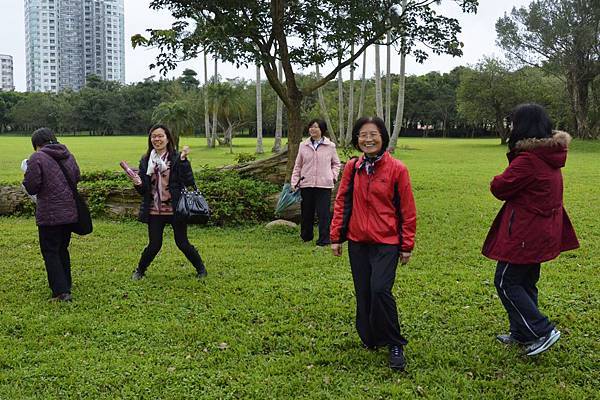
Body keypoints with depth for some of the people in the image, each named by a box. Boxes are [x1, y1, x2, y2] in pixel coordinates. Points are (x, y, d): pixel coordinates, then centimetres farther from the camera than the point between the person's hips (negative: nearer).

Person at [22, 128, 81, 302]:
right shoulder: (68, 156, 9)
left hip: (49, 214, -7)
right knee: (62, 249, 20)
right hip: (70, 212, 7)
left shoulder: (37, 158, -12)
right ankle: (66, 286, 29)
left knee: (50, 252, 1)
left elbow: (31, 187, -12)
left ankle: (61, 292, -5)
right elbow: (76, 178, 17)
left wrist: (27, 172, 7)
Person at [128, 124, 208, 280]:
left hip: (175, 209, -2)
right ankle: (139, 271, 29)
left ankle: (201, 269, 27)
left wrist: (183, 161, -23)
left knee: (182, 243, 5)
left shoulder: (177, 158, -6)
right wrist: (138, 184, -13)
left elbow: (189, 183, -15)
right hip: (154, 211, 3)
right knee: (154, 245, 4)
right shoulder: (145, 160, 5)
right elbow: (143, 190, 9)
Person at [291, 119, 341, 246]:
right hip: (306, 184, 2)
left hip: (324, 184, -2)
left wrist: (333, 176, 1)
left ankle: (324, 239, 4)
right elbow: (298, 166, 11)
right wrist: (294, 182, 4)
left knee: (323, 213, -4)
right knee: (306, 212, 11)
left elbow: (336, 163, 16)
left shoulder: (330, 146, 3)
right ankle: (306, 236, 27)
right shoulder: (303, 145, 6)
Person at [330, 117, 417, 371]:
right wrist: (336, 237, 6)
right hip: (357, 242, 4)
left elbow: (407, 210, -3)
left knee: (380, 290, -16)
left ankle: (395, 345, 1)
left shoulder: (396, 169, -7)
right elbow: (341, 203, 9)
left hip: (386, 242, -4)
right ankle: (369, 339, 28)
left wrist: (407, 245, -1)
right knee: (363, 293, 9)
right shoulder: (351, 167, 3)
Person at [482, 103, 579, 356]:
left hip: (525, 234, -9)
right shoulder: (550, 157, 9)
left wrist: (500, 180, 4)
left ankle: (542, 331, 0)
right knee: (525, 283, 18)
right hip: (543, 231, 10)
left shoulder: (528, 160, -22)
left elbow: (500, 188, -16)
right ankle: (521, 333, 28)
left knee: (506, 283, 1)